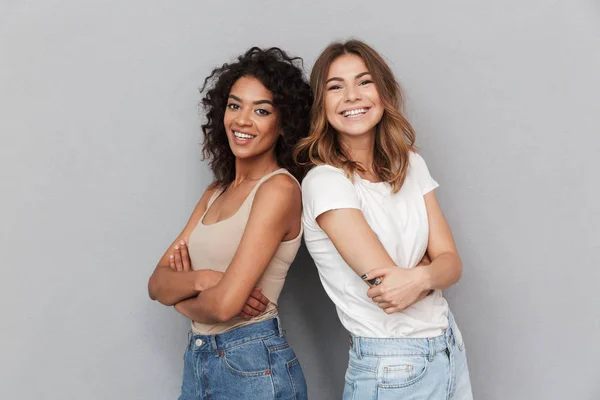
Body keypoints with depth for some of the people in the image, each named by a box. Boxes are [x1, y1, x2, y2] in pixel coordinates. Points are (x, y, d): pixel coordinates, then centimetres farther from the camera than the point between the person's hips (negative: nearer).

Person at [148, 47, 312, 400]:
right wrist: (201, 279, -18)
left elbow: (225, 304, -22)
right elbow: (158, 283, 3)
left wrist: (182, 299, -1)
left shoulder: (279, 188, -15)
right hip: (197, 361, 7)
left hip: (254, 367, -7)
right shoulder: (215, 194, 9)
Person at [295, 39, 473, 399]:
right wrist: (434, 271, -6)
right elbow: (387, 285, -23)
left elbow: (452, 263, -4)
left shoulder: (411, 165, 2)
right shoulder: (325, 181, -18)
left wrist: (419, 279, -24)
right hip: (390, 369, -6)